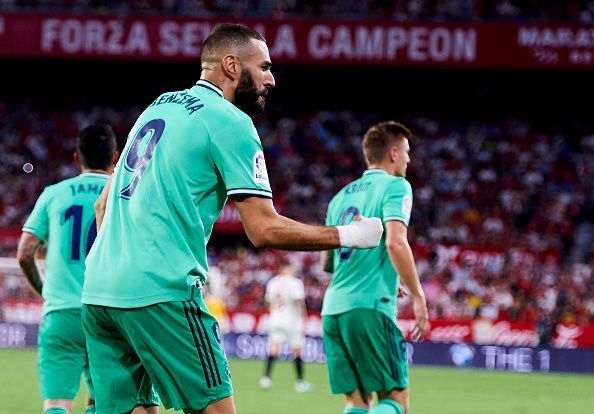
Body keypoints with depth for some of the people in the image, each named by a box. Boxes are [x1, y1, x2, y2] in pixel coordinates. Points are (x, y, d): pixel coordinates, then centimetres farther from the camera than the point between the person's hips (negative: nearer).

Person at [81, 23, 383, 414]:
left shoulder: (158, 107, 21)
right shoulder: (230, 122, -5)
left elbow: (103, 206, 23)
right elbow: (265, 229, -10)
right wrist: (348, 235, 0)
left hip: (97, 290, 8)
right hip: (160, 291, -8)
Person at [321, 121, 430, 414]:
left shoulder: (342, 195, 21)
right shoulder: (395, 186, 0)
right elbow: (395, 243, -15)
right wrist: (418, 296, -11)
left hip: (333, 308, 7)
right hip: (370, 306, -7)